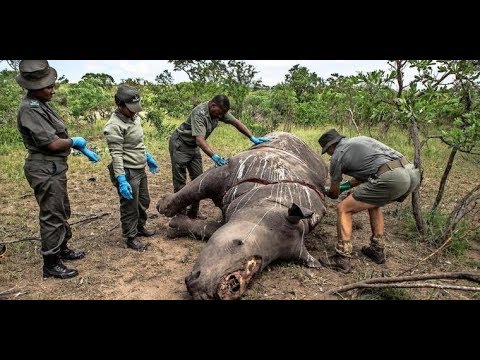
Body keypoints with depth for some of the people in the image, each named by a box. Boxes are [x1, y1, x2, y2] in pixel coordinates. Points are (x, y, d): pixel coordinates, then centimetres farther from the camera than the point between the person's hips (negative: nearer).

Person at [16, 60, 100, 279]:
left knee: (62, 212, 20)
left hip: (54, 168, 10)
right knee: (52, 217, -1)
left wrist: (84, 150, 14)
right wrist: (74, 141, -5)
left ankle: (62, 249, 36)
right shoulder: (30, 110, -20)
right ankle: (51, 264, 12)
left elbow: (60, 135, 17)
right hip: (45, 170, -10)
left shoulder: (40, 105, 11)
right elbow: (53, 143, -23)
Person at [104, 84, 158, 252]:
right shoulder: (114, 126, -20)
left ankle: (140, 227, 45)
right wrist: (121, 180, -26)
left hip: (140, 169, 9)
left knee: (144, 201, 23)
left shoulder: (134, 117, 4)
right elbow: (116, 155, -23)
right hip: (127, 172, -8)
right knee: (130, 207, 6)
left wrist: (148, 157, 24)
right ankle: (131, 238, 24)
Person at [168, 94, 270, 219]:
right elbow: (200, 139, -42)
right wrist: (214, 156, -54)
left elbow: (236, 122, -3)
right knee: (180, 181, -6)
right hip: (179, 144, -8)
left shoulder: (220, 111, -9)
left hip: (193, 147, 8)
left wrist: (253, 138, -10)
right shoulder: (199, 113, -32)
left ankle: (193, 212, 17)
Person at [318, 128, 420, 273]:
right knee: (373, 203, 32)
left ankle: (342, 259, 5)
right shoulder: (360, 139, 29)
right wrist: (347, 185, 45)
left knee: (343, 209, 5)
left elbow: (334, 193, 21)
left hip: (391, 179, -8)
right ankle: (377, 250, 35)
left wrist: (327, 191, 44)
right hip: (413, 174, 8)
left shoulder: (337, 156, 9)